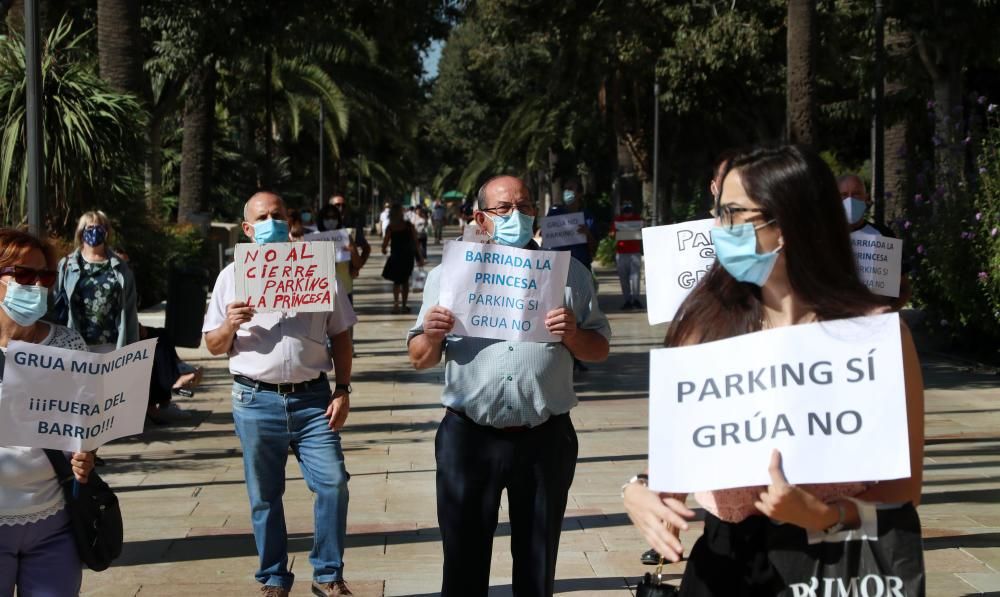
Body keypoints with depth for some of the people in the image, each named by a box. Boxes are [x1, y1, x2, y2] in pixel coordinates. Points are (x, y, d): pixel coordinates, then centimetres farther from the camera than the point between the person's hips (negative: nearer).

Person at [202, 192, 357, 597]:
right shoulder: (232, 277, 5)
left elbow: (340, 335, 9)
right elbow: (213, 346, 7)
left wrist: (342, 390, 1)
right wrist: (230, 325, -14)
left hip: (312, 398, 0)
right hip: (256, 401, 0)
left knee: (333, 483, -6)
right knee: (264, 498, 8)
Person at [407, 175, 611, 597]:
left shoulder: (569, 273, 7)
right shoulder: (448, 274, 6)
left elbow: (599, 350, 9)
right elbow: (419, 359, 8)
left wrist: (573, 335, -12)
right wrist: (432, 337, -14)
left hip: (545, 440, 1)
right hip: (468, 439, 0)